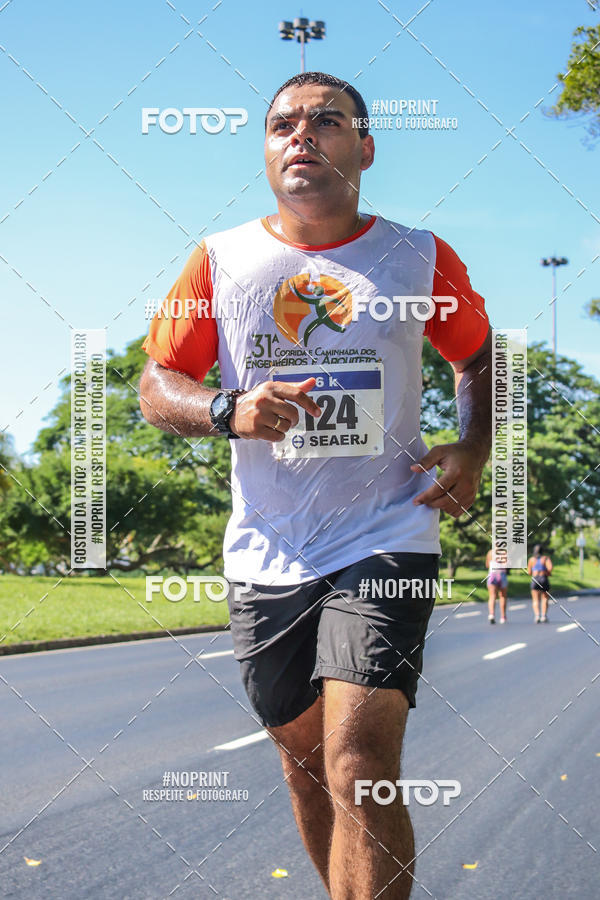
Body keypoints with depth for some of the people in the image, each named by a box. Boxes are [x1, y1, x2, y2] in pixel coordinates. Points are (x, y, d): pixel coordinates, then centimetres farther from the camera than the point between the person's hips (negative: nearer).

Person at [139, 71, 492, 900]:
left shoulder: (421, 259, 3)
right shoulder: (219, 261, 4)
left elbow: (481, 358, 19)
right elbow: (156, 388, 6)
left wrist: (474, 450, 1)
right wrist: (229, 411, -15)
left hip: (385, 542, -2)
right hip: (267, 556, 3)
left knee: (359, 772, -17)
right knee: (306, 765, 14)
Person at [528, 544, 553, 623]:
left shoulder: (531, 559, 5)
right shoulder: (546, 558, 1)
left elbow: (529, 572, 10)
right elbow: (550, 567, -16)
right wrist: (547, 573, 3)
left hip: (535, 580, 0)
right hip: (544, 579, 0)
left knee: (536, 600, -1)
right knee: (544, 599, 12)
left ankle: (537, 615, -21)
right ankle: (544, 616, 2)